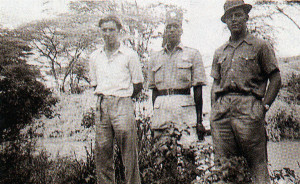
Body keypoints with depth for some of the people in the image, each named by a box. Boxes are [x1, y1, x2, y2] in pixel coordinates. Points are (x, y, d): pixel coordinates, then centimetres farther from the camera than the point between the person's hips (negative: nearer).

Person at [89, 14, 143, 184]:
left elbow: (138, 85, 5)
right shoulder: (95, 56, 13)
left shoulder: (130, 55, 1)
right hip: (102, 106, 4)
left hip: (123, 106, -4)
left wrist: (121, 98, 5)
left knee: (129, 155, -3)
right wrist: (105, 98, 9)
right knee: (102, 152, 6)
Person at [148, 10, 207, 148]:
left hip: (184, 106, -3)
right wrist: (155, 117, 11)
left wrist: (199, 121, -3)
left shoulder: (192, 54, 8)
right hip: (161, 108, 3)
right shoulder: (155, 58, 17)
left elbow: (198, 89, 3)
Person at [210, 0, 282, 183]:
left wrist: (264, 106, -5)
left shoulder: (260, 46, 9)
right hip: (222, 109, 5)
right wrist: (214, 111, 9)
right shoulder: (219, 52, 23)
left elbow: (276, 79, 5)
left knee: (258, 165, -7)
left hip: (248, 108, -4)